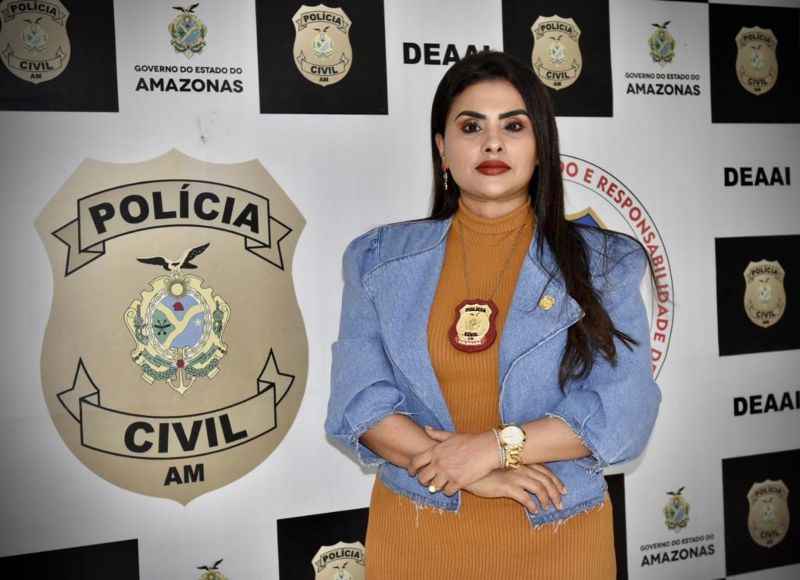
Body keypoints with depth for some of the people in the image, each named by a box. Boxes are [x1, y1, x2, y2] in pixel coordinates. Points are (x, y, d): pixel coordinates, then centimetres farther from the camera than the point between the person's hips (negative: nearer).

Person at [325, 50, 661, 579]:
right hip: (416, 534, 1)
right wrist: (472, 473, -18)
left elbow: (624, 409, -10)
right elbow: (357, 400, -7)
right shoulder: (380, 259, 1)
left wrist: (497, 446, -20)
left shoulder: (604, 263, -2)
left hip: (556, 534, 0)